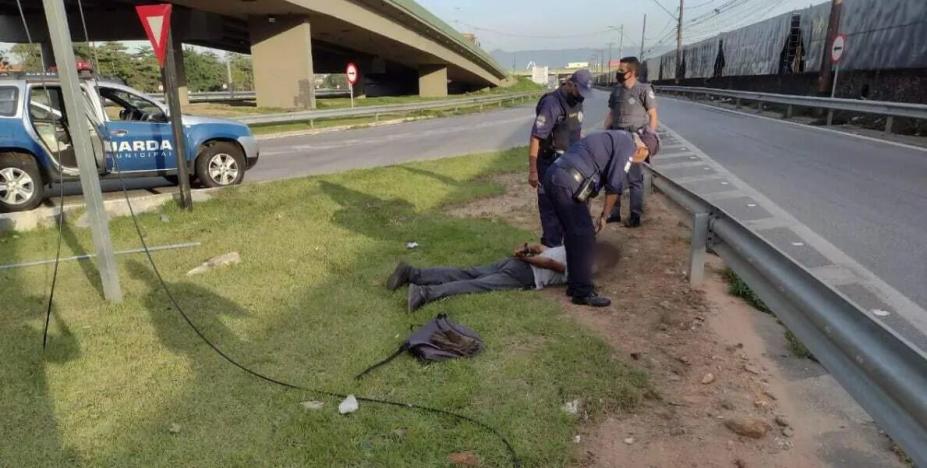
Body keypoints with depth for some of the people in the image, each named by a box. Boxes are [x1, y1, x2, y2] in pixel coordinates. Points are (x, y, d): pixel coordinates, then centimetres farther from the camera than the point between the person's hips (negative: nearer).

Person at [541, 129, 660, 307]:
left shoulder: (612, 138, 27)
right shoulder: (628, 144, -2)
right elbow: (613, 186, -7)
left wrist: (586, 215, 29)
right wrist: (604, 216, 7)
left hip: (553, 177, 10)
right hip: (566, 184, -10)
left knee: (574, 235, 18)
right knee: (585, 237, -2)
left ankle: (575, 284, 26)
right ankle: (583, 292, 5)